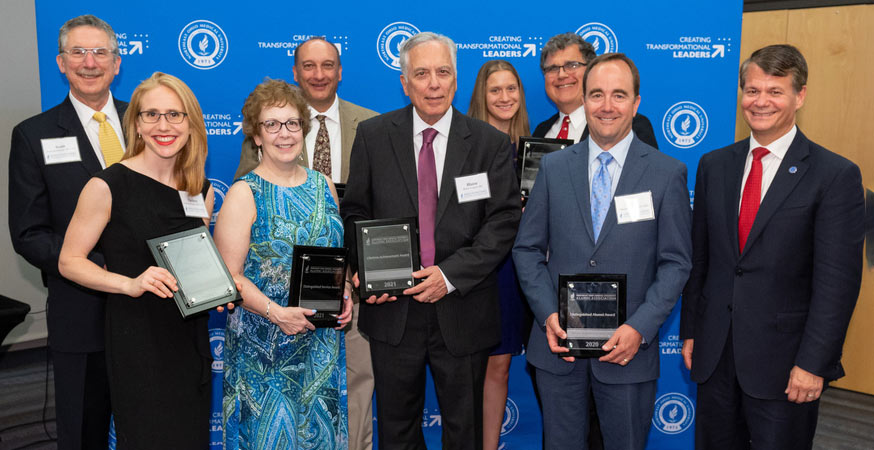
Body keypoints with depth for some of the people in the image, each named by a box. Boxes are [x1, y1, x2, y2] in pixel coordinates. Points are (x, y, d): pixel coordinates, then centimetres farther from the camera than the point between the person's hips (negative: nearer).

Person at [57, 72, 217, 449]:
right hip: (136, 342, -5)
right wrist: (131, 283, -21)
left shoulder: (202, 190, 5)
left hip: (190, 338, 5)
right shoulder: (108, 186, -11)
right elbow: (69, 262, -7)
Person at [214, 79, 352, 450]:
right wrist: (277, 312, -22)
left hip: (321, 343, 5)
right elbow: (229, 276, -12)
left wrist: (345, 296, -2)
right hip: (264, 346, -4)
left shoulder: (323, 186, 8)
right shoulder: (243, 195, -7)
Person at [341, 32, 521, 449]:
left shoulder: (491, 143, -2)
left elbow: (504, 221, -7)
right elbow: (355, 211, 6)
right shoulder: (372, 135, 2)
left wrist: (451, 274, -17)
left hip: (462, 311, 0)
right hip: (392, 309, 1)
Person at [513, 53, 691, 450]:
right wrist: (548, 315, -8)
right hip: (558, 343, 2)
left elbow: (676, 262, -3)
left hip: (628, 347, -1)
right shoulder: (553, 167, 3)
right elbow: (527, 248, 4)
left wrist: (639, 328, -14)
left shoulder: (667, 173, -2)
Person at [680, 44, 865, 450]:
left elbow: (837, 281, -11)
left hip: (782, 361, -4)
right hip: (714, 354, 4)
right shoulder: (714, 165, 6)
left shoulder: (836, 175, -8)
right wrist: (689, 332, 9)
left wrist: (813, 364, -14)